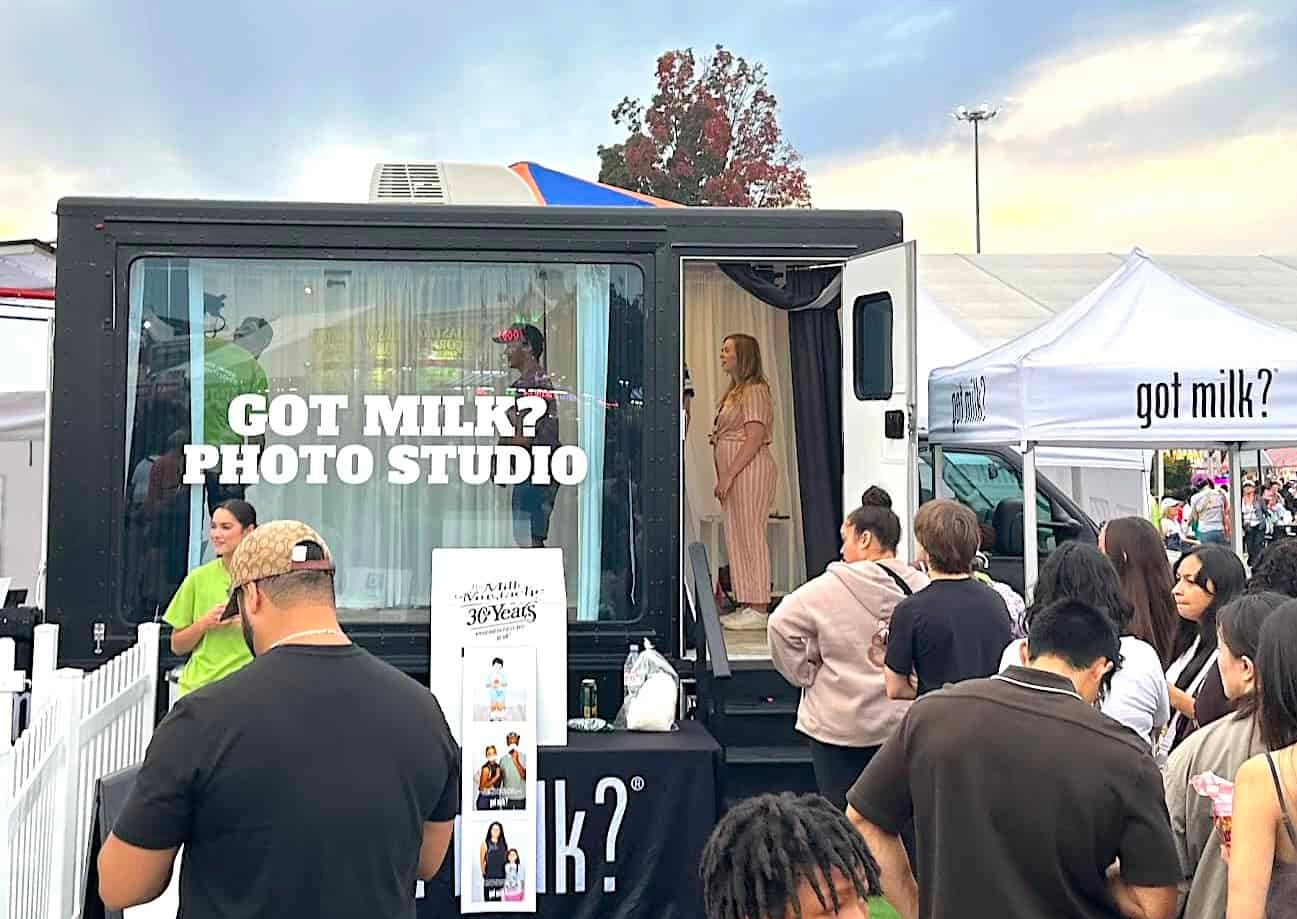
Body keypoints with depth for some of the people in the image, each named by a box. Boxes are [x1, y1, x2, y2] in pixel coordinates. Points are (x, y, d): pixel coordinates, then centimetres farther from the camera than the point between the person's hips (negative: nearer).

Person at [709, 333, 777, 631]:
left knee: (750, 536, -8)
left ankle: (758, 609, -4)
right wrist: (723, 477, 12)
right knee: (737, 538, 10)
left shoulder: (754, 391, -9)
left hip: (749, 470, -10)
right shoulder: (734, 391, 21)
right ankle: (746, 606, 16)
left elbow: (755, 438, -17)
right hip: (734, 474, 10)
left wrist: (729, 474, -19)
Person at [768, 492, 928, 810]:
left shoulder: (829, 587, -13)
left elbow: (781, 626, -14)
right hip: (901, 724, 3)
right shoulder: (920, 587, -5)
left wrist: (803, 673, -3)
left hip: (838, 724, -3)